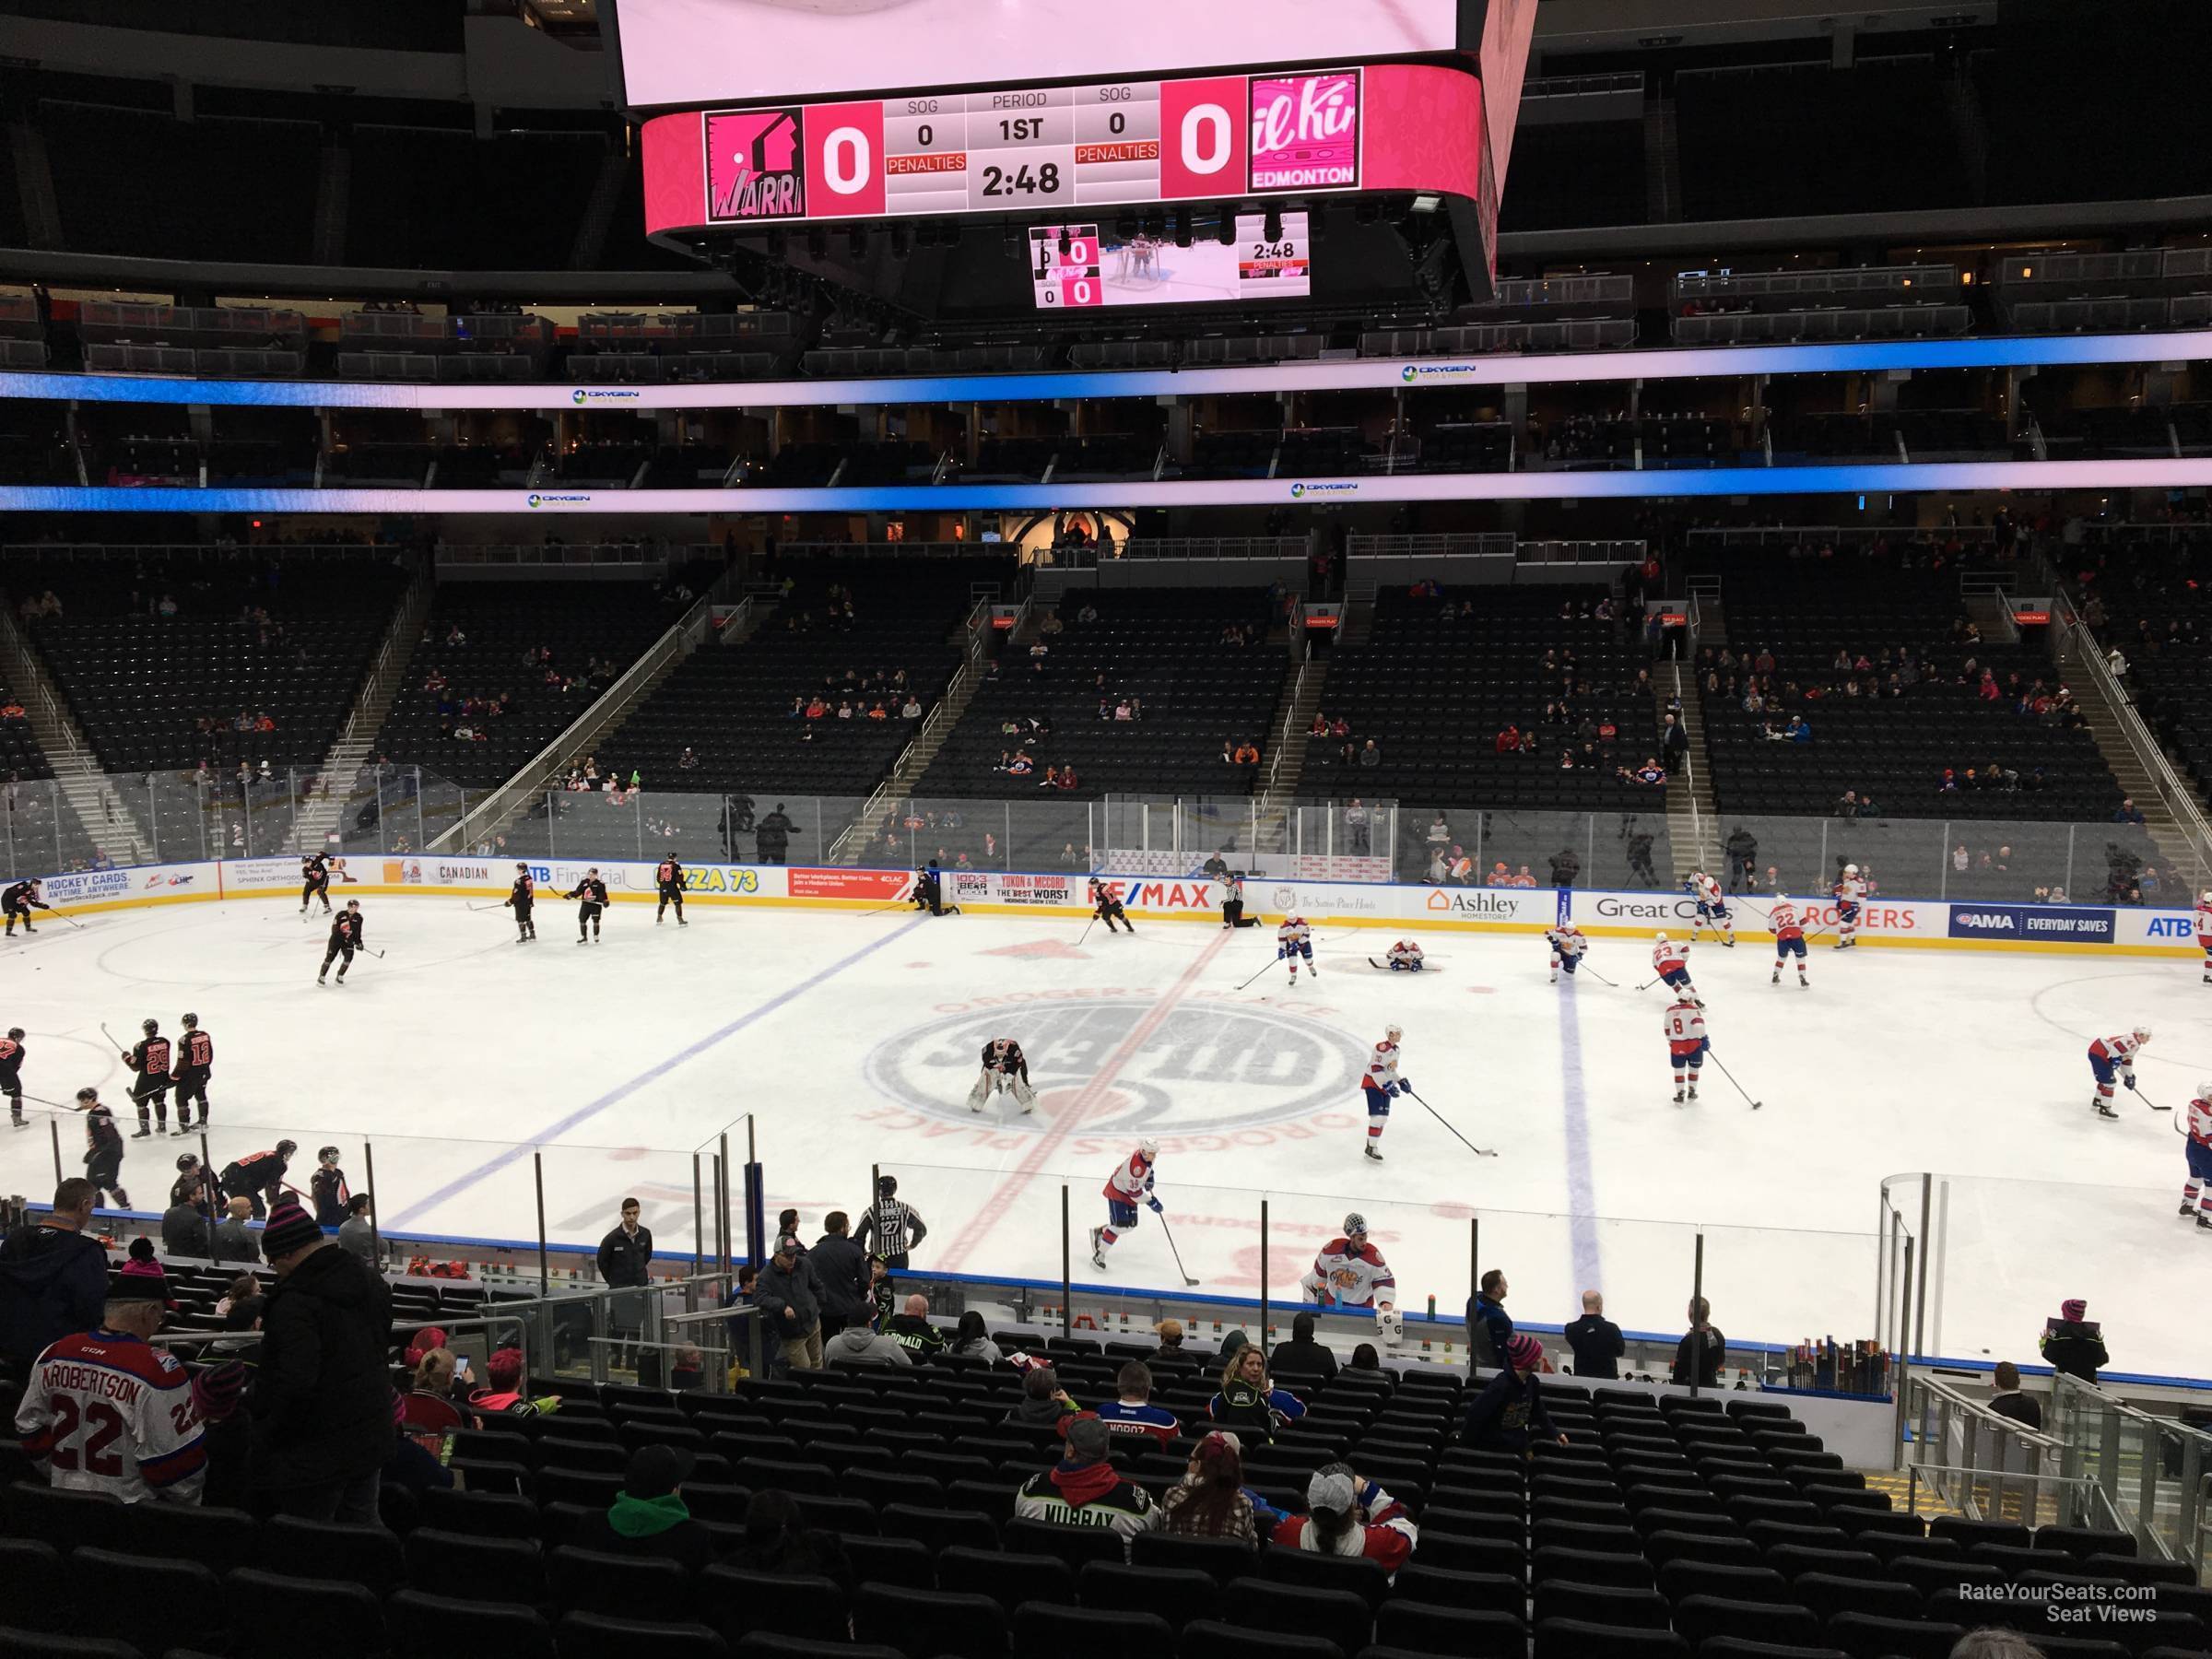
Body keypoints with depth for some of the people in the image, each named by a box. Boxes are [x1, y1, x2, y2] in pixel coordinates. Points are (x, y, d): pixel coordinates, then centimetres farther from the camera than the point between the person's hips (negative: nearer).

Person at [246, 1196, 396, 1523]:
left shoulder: (295, 1303, -22)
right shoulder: (371, 1282, 5)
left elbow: (294, 1383, -29)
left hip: (315, 1453, -8)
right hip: (370, 1440, 8)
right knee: (362, 1529, 17)